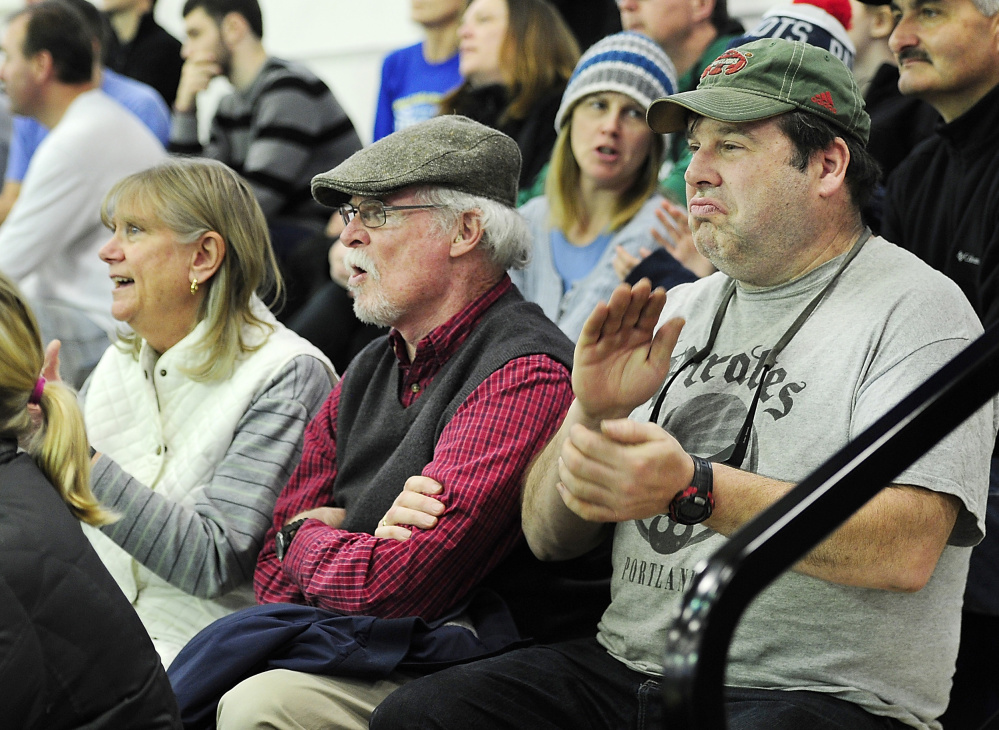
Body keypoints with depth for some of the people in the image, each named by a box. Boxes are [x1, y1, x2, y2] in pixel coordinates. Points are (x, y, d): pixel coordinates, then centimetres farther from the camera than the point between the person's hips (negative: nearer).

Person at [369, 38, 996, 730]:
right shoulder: (676, 312, 17)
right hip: (630, 667, 6)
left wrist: (693, 489, -25)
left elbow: (907, 549, -17)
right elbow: (550, 538, 14)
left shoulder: (917, 306, -2)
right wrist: (590, 415, -6)